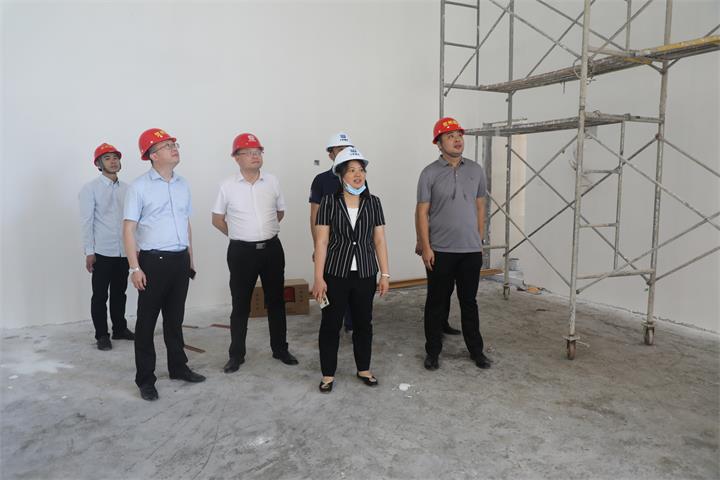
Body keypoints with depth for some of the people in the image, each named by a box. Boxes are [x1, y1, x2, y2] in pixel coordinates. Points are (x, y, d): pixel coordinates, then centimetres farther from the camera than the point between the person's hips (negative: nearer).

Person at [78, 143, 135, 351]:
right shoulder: (90, 189, -4)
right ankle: (102, 335, 15)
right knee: (100, 295, 5)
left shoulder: (126, 188, 8)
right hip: (102, 252, -4)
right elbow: (86, 222, -7)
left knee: (119, 293, 14)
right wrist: (89, 252, -11)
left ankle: (120, 329, 27)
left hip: (123, 252, 4)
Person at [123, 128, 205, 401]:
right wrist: (135, 268, -15)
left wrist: (190, 259, 16)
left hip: (180, 260, 6)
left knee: (175, 318, 17)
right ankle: (145, 379, 15)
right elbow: (128, 229, -9)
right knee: (147, 322, 4)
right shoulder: (140, 187, -7)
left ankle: (178, 368, 31)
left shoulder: (182, 185, 11)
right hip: (153, 260, -5)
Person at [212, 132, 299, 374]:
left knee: (276, 301, 11)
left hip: (272, 248, 2)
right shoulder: (228, 186, -4)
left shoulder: (272, 181, 2)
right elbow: (217, 219, 6)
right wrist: (240, 235, 9)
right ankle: (236, 354, 20)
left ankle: (280, 349, 25)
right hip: (242, 251, -2)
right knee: (240, 304, 6)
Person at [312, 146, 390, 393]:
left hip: (365, 273, 3)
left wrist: (385, 273, 2)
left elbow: (379, 240, 5)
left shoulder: (373, 202, 3)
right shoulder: (329, 202, -5)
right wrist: (318, 278, -10)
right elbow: (321, 241, -6)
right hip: (335, 273, -2)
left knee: (363, 322, 13)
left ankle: (363, 369, 31)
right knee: (331, 324, 6)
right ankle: (328, 374, 21)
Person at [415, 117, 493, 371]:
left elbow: (480, 207, 12)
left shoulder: (476, 170, 6)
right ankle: (432, 352, 21)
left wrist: (479, 240, 10)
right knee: (437, 303, 8)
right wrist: (426, 248, -10)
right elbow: (422, 212, -6)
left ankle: (476, 350, 27)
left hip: (471, 250, 3)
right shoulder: (430, 173, -5)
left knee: (469, 302, 14)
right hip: (440, 251, -3)